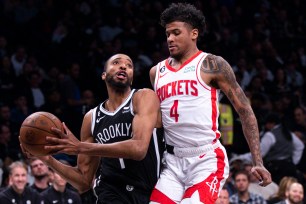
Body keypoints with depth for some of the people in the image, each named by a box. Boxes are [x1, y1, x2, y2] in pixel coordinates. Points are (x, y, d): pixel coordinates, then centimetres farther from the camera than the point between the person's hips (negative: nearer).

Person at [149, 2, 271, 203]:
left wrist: (258, 162, -10)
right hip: (173, 163, 6)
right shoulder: (157, 72, 14)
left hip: (207, 161, -5)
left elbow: (245, 110, -3)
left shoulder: (212, 65, -3)